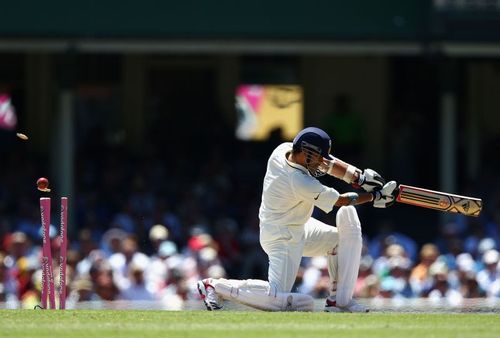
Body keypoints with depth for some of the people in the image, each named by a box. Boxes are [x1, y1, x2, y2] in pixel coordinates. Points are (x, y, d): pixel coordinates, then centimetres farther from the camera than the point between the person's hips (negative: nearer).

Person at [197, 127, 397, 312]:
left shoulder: (283, 151, -10)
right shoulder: (302, 183, -32)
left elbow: (328, 163, -1)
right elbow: (341, 200, -18)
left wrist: (360, 178, -10)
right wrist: (374, 197, -7)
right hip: (282, 238, -10)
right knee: (277, 299, -16)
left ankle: (339, 301, 7)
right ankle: (215, 286, 1)